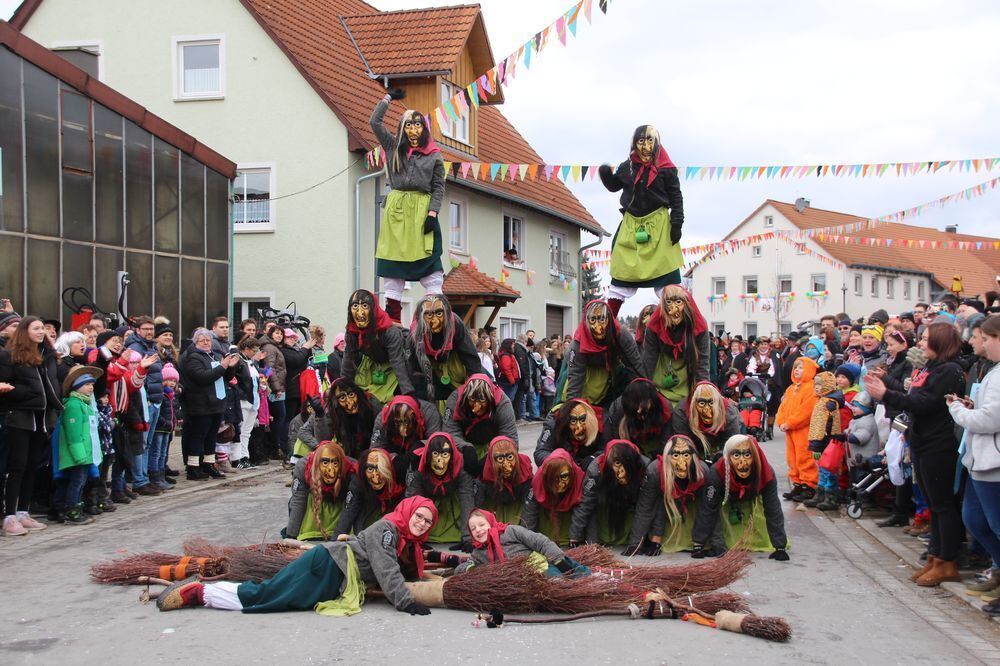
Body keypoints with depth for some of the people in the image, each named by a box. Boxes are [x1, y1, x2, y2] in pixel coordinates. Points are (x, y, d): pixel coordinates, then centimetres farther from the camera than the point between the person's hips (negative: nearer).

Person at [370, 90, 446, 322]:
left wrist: (432, 214, -9)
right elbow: (375, 121, 11)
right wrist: (389, 97, 12)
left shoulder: (434, 156, 6)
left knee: (428, 263, -6)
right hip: (396, 209, 3)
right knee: (393, 260, 4)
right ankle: (392, 314, 8)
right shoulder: (394, 147, 12)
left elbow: (439, 188, 2)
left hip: (421, 210, -3)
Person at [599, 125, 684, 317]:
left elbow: (676, 198, -4)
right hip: (631, 225, 3)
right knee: (622, 275, 8)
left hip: (658, 225, -3)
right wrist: (606, 174, -3)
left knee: (667, 277, -2)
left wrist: (677, 224, -11)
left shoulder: (666, 169, -5)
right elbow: (614, 186, 19)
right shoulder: (627, 167, 4)